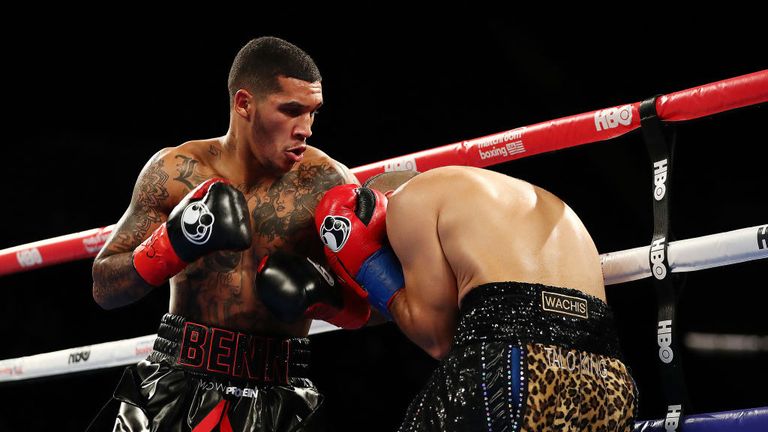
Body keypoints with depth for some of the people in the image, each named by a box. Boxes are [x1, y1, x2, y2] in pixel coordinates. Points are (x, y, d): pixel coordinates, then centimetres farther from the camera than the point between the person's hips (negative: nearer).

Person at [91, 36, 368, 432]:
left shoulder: (328, 185, -7)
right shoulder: (175, 171, -3)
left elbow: (358, 312, 1)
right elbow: (103, 288, -2)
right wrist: (175, 242, -19)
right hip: (174, 390, 1)